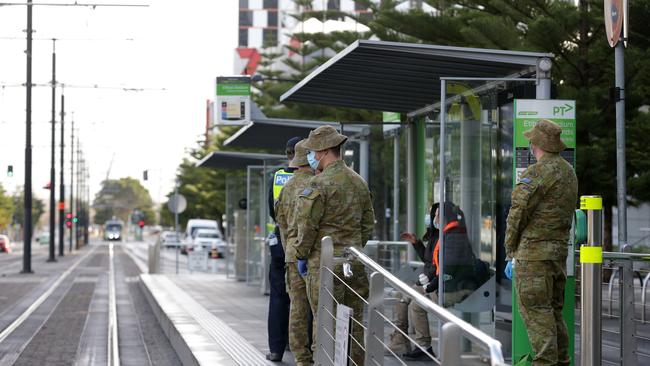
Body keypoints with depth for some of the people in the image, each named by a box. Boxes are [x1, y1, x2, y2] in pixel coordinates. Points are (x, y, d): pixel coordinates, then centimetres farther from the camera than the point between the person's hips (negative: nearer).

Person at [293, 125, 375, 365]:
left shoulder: (320, 184, -12)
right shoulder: (359, 182, 10)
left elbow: (307, 225, -12)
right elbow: (368, 224, 16)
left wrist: (301, 254, 0)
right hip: (355, 263, 7)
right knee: (355, 323, 11)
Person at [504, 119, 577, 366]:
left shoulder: (536, 174, -13)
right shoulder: (569, 172, 13)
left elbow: (518, 214, -12)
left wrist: (510, 254, -3)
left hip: (534, 251, -9)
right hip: (560, 250, 9)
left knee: (536, 310, -6)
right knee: (552, 310, 15)